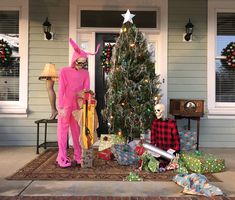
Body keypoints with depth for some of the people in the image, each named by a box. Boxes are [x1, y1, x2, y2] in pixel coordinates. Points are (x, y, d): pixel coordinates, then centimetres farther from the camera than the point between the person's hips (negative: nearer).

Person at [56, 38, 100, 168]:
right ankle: (62, 157, 9)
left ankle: (78, 156, 19)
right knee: (63, 130, 2)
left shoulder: (85, 73, 5)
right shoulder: (64, 71, -5)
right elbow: (61, 90, -9)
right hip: (65, 106, -3)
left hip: (78, 105, 3)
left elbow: (87, 90, 2)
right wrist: (61, 107, -15)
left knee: (77, 130, 9)